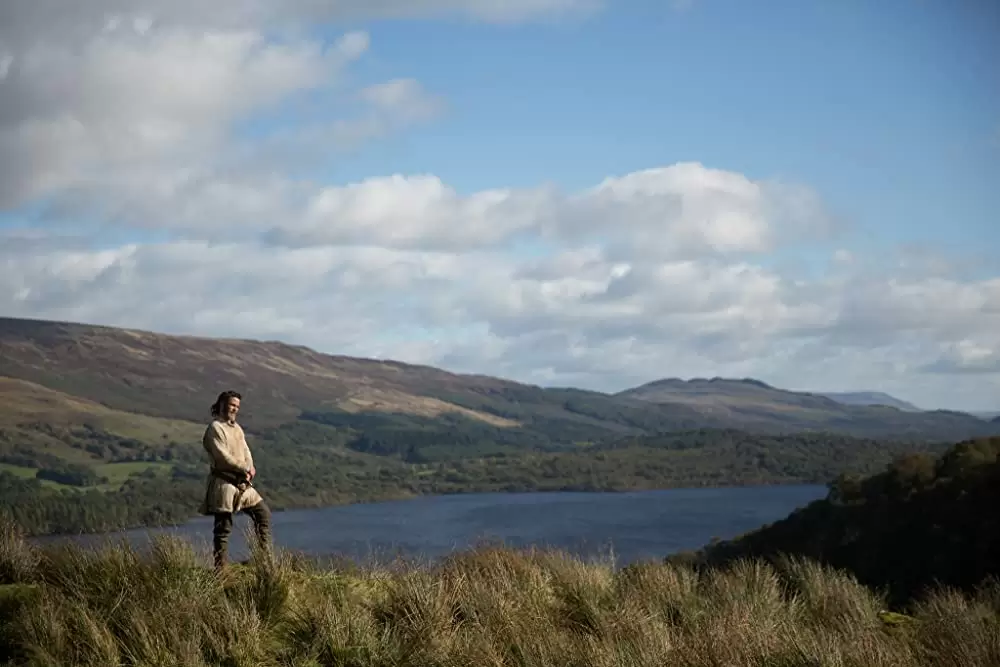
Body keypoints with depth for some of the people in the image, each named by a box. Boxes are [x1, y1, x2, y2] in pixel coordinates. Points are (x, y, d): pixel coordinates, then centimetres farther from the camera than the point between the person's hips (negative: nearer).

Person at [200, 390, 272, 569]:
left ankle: (265, 554, 20)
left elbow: (246, 452, 11)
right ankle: (221, 567, 0)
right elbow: (223, 456, -19)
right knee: (223, 528, -4)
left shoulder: (236, 428, 16)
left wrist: (249, 469, -10)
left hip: (242, 483, 9)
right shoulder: (215, 428, -11)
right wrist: (245, 469, -12)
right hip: (223, 483, -9)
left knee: (263, 512, 12)